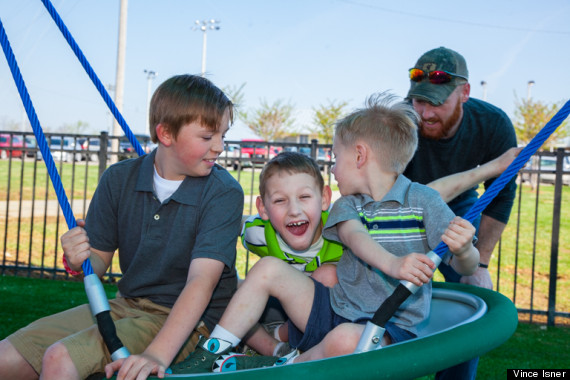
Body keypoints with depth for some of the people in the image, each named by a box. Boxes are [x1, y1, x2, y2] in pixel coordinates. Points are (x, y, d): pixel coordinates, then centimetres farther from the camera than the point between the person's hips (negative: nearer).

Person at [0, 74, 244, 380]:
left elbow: (202, 280, -24)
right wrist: (80, 260, -20)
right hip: (126, 305, 5)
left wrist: (157, 354, -35)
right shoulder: (119, 179, -1)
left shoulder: (224, 192, -14)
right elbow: (99, 263, 5)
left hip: (187, 320, -5)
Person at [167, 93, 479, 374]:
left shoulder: (422, 200, -4)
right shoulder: (347, 204, 10)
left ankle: (285, 367, -11)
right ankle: (210, 357, -2)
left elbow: (466, 267, -7)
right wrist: (391, 263, -33)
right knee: (268, 268, -5)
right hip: (334, 309, 5)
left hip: (390, 328, -5)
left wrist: (464, 250, -31)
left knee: (345, 339, -39)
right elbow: (354, 236, -14)